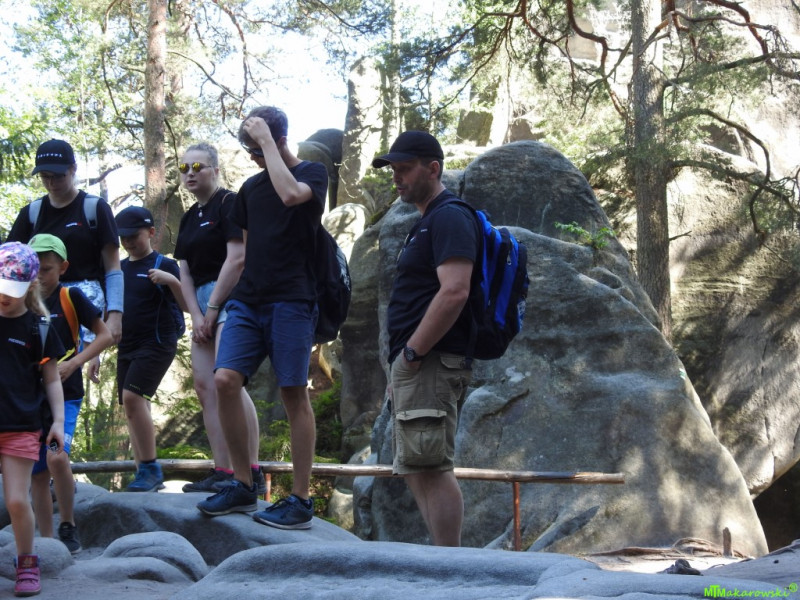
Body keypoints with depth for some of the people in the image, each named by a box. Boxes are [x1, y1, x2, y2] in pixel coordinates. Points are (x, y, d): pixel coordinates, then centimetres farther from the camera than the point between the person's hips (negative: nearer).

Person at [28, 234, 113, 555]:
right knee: (37, 474, 5)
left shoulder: (71, 297, -3)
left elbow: (105, 335, -3)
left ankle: (68, 525, -7)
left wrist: (73, 363, -15)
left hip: (64, 394, -4)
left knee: (57, 456, -25)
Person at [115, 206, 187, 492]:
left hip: (157, 342, -7)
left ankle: (151, 468, -14)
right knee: (132, 407, 5)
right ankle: (144, 474, 11)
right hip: (127, 346, 7)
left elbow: (187, 305, -8)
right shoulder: (119, 268, 13)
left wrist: (172, 281, -23)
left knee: (133, 396, -21)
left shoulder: (164, 265, -4)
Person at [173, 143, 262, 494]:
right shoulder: (189, 218, 20)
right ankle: (222, 472, 0)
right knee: (204, 386, 1)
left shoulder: (228, 203, -5)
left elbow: (237, 258, -14)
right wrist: (196, 315, 1)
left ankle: (252, 473, -20)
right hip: (202, 306, 9)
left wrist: (212, 309, -13)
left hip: (230, 297, -9)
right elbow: (185, 272, 15)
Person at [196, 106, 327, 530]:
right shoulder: (251, 187, 18)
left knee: (294, 394, -4)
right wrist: (220, 301, 17)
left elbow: (290, 193, -23)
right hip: (248, 300, 6)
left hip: (291, 301, -6)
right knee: (225, 380, -9)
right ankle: (242, 486, 3)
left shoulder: (312, 173, 1)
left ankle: (300, 501, 2)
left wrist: (266, 140, -14)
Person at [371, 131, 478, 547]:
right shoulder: (427, 222, 23)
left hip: (430, 363, -11)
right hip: (415, 364, 11)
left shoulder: (449, 218, -10)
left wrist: (412, 352, -19)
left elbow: (454, 293, -23)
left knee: (430, 467, -12)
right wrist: (404, 358, 16)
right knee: (417, 469, 13)